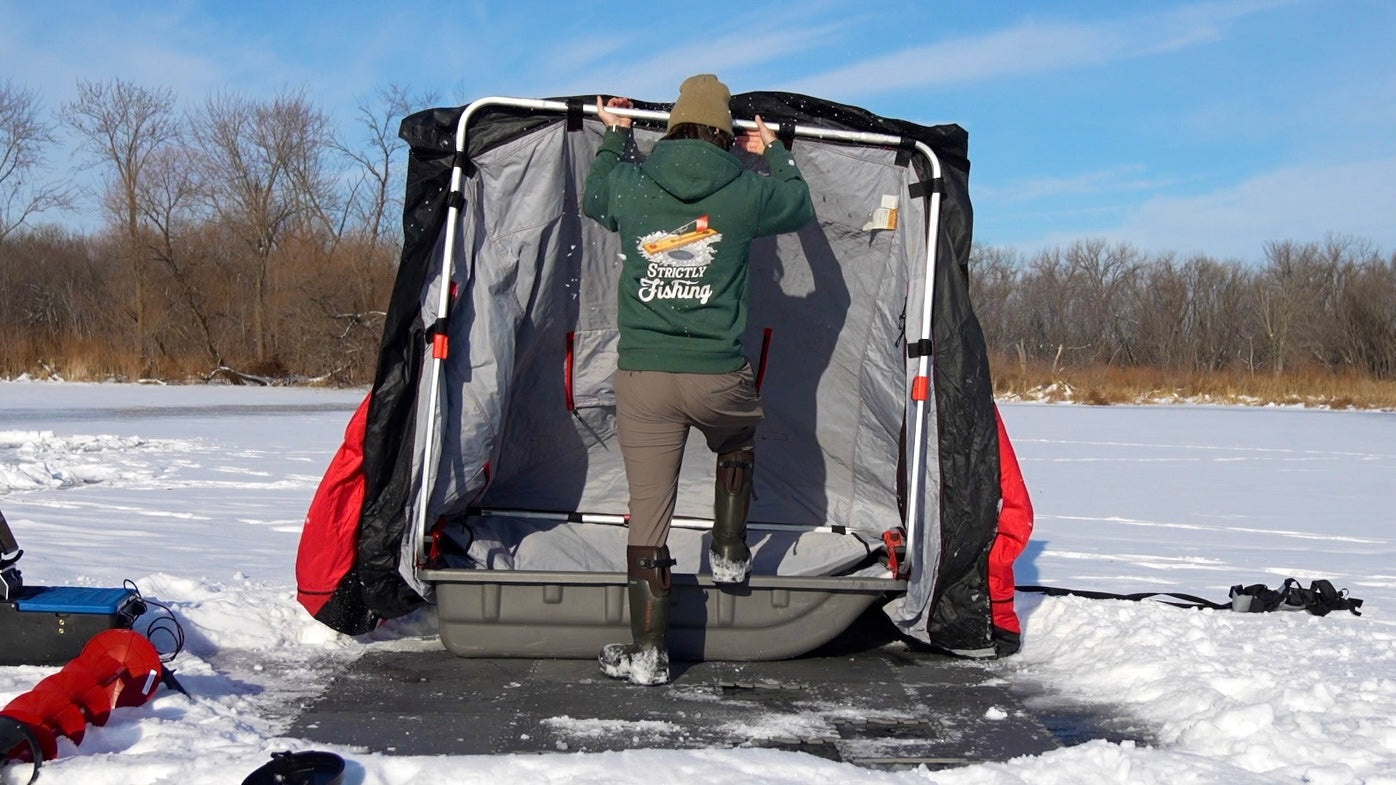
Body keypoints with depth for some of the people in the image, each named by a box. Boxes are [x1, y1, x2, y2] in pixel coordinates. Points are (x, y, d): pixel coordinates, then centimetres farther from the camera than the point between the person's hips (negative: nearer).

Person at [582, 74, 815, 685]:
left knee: (647, 512, 4)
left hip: (642, 375, 1)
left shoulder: (628, 183, 3)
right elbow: (800, 207, 21)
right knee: (738, 444, 34)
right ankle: (729, 555, 36)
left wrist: (613, 138, 38)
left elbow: (593, 202, 27)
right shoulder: (747, 191, -1)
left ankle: (648, 653, 7)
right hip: (719, 376, -1)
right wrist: (774, 154, 37)